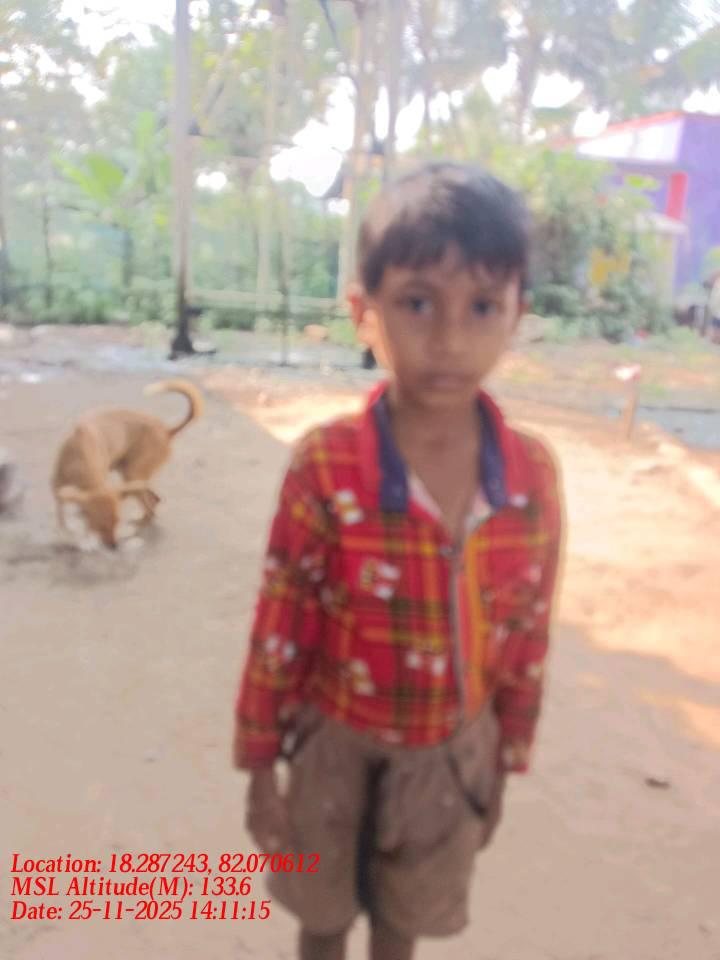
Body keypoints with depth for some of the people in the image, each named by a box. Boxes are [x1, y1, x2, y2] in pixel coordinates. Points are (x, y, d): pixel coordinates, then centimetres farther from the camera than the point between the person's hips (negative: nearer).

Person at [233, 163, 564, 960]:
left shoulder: (535, 477, -15)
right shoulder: (325, 469, -24)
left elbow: (528, 636, -3)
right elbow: (277, 631, -13)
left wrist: (505, 765, 6)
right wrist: (261, 768, -4)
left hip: (452, 753, 2)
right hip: (338, 747, -2)